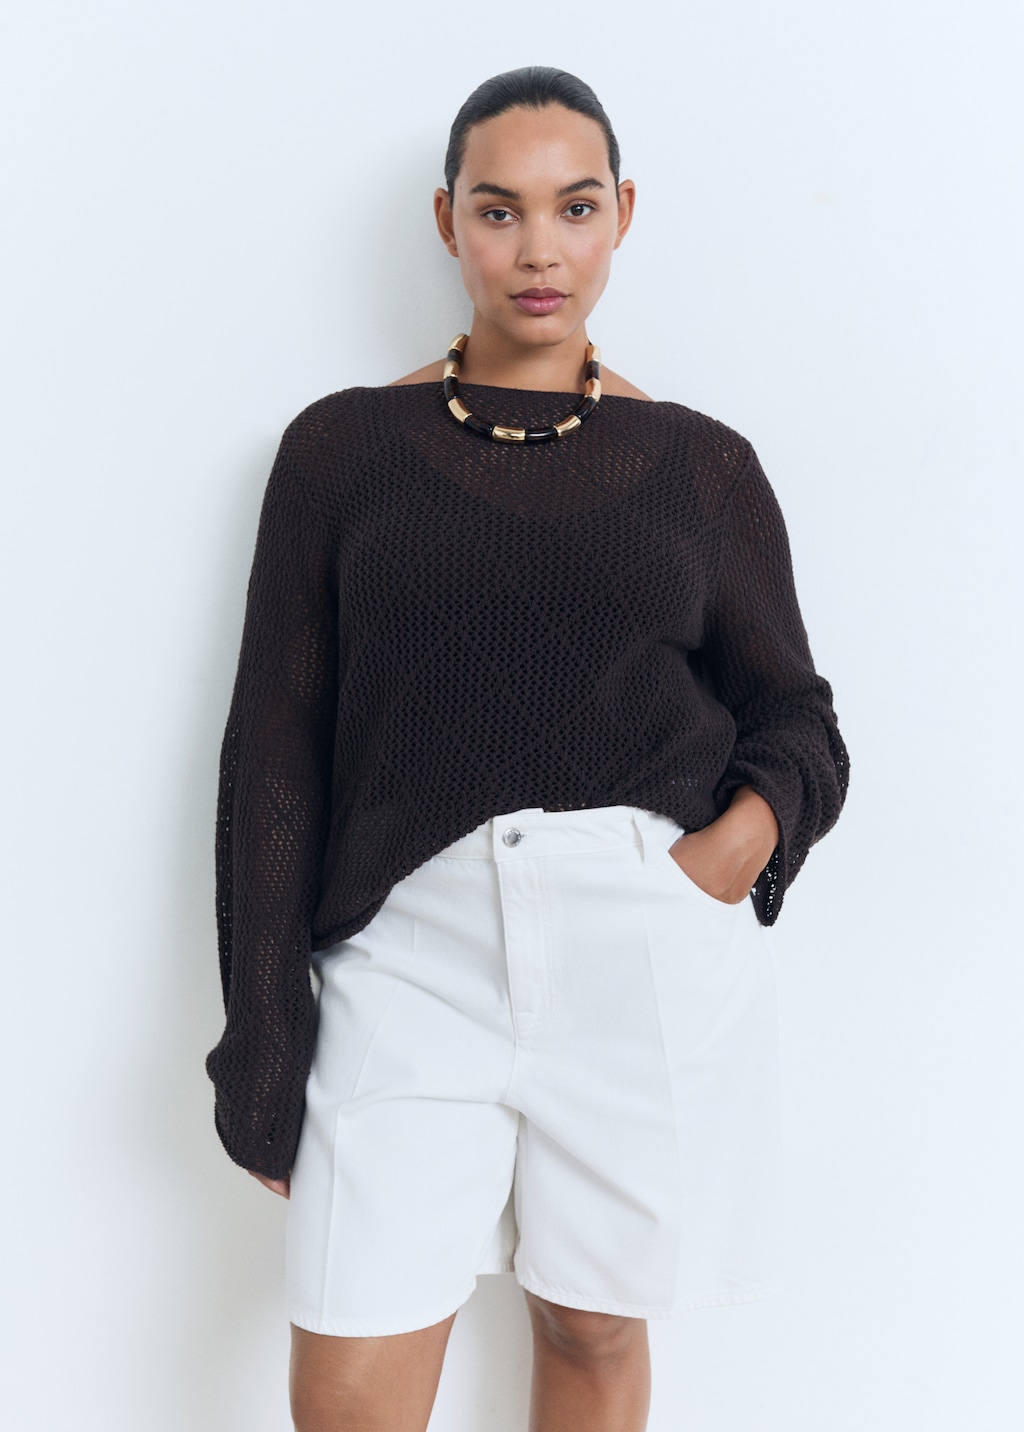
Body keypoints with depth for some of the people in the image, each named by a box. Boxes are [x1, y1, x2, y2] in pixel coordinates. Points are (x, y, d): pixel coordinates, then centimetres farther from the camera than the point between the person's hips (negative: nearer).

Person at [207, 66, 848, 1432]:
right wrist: (265, 1041, 0)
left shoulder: (700, 463, 7)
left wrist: (729, 847, -11)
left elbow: (795, 718, 12)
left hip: (650, 957, 1)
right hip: (413, 949, 0)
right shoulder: (343, 446, 5)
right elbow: (275, 752, 3)